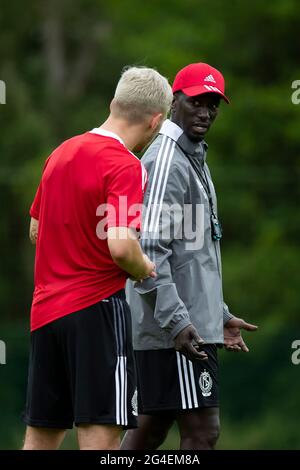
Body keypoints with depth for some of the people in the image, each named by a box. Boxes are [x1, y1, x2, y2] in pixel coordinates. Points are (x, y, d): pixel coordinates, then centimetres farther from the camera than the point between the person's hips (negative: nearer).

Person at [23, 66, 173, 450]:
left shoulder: (61, 152, 12)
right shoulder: (125, 166, -13)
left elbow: (35, 230, 22)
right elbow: (120, 245, -23)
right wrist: (145, 270, -4)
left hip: (45, 310, 8)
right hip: (96, 308, -8)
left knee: (40, 436, 11)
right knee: (101, 431, -8)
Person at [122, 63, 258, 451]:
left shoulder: (194, 160, 20)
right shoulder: (166, 161, -12)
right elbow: (148, 251, -20)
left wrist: (220, 315, 26)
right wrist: (176, 320, -25)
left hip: (188, 324, 10)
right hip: (177, 331, -10)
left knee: (151, 429, 11)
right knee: (202, 431, -10)